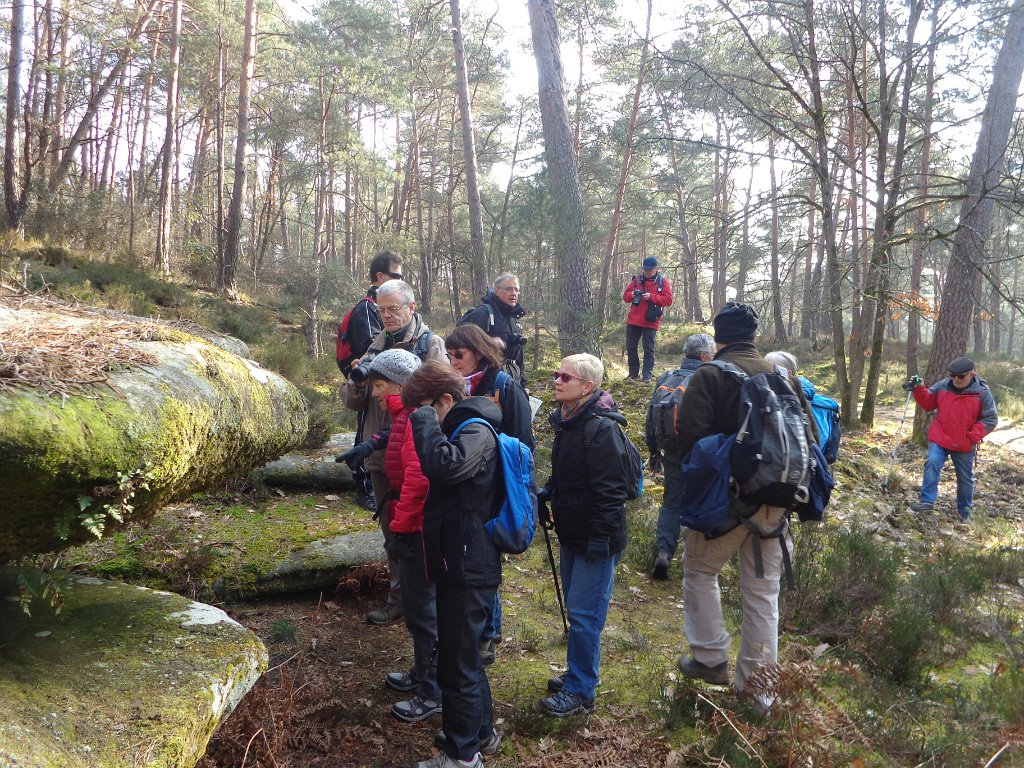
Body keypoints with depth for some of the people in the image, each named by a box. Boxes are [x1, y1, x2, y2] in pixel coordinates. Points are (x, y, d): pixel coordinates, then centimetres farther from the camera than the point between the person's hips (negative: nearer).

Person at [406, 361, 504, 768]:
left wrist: (425, 421, -26)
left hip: (467, 567, -10)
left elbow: (443, 466, -37)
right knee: (464, 654, 21)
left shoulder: (476, 431, -17)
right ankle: (481, 731, 37)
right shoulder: (462, 428, 13)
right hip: (459, 563, 10)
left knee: (456, 662, 2)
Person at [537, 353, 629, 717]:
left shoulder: (600, 428, -21)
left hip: (595, 538, -9)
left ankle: (580, 692, 11)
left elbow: (610, 489, -22)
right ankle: (578, 673, 35)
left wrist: (600, 537, -22)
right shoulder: (566, 421, 8)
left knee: (584, 613, -1)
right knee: (575, 608, 20)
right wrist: (545, 493, 5)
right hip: (571, 534, 9)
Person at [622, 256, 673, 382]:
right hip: (633, 320, 4)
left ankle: (647, 375, 1)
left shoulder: (662, 281, 2)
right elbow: (625, 296, 11)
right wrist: (632, 295, -13)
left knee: (648, 348, -3)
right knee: (630, 347, 8)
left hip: (650, 321, -4)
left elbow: (668, 300, -7)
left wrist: (651, 297, -18)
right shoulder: (637, 279, 11)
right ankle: (633, 373, 19)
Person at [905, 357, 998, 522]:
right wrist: (919, 389, -12)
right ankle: (927, 501, -19)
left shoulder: (982, 392, -10)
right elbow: (928, 403, 7)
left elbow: (990, 419, -8)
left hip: (965, 445, -1)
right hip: (939, 439, 1)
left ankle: (965, 510, 28)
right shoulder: (942, 386, -3)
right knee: (932, 464, -20)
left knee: (965, 477, 12)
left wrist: (971, 437, -15)